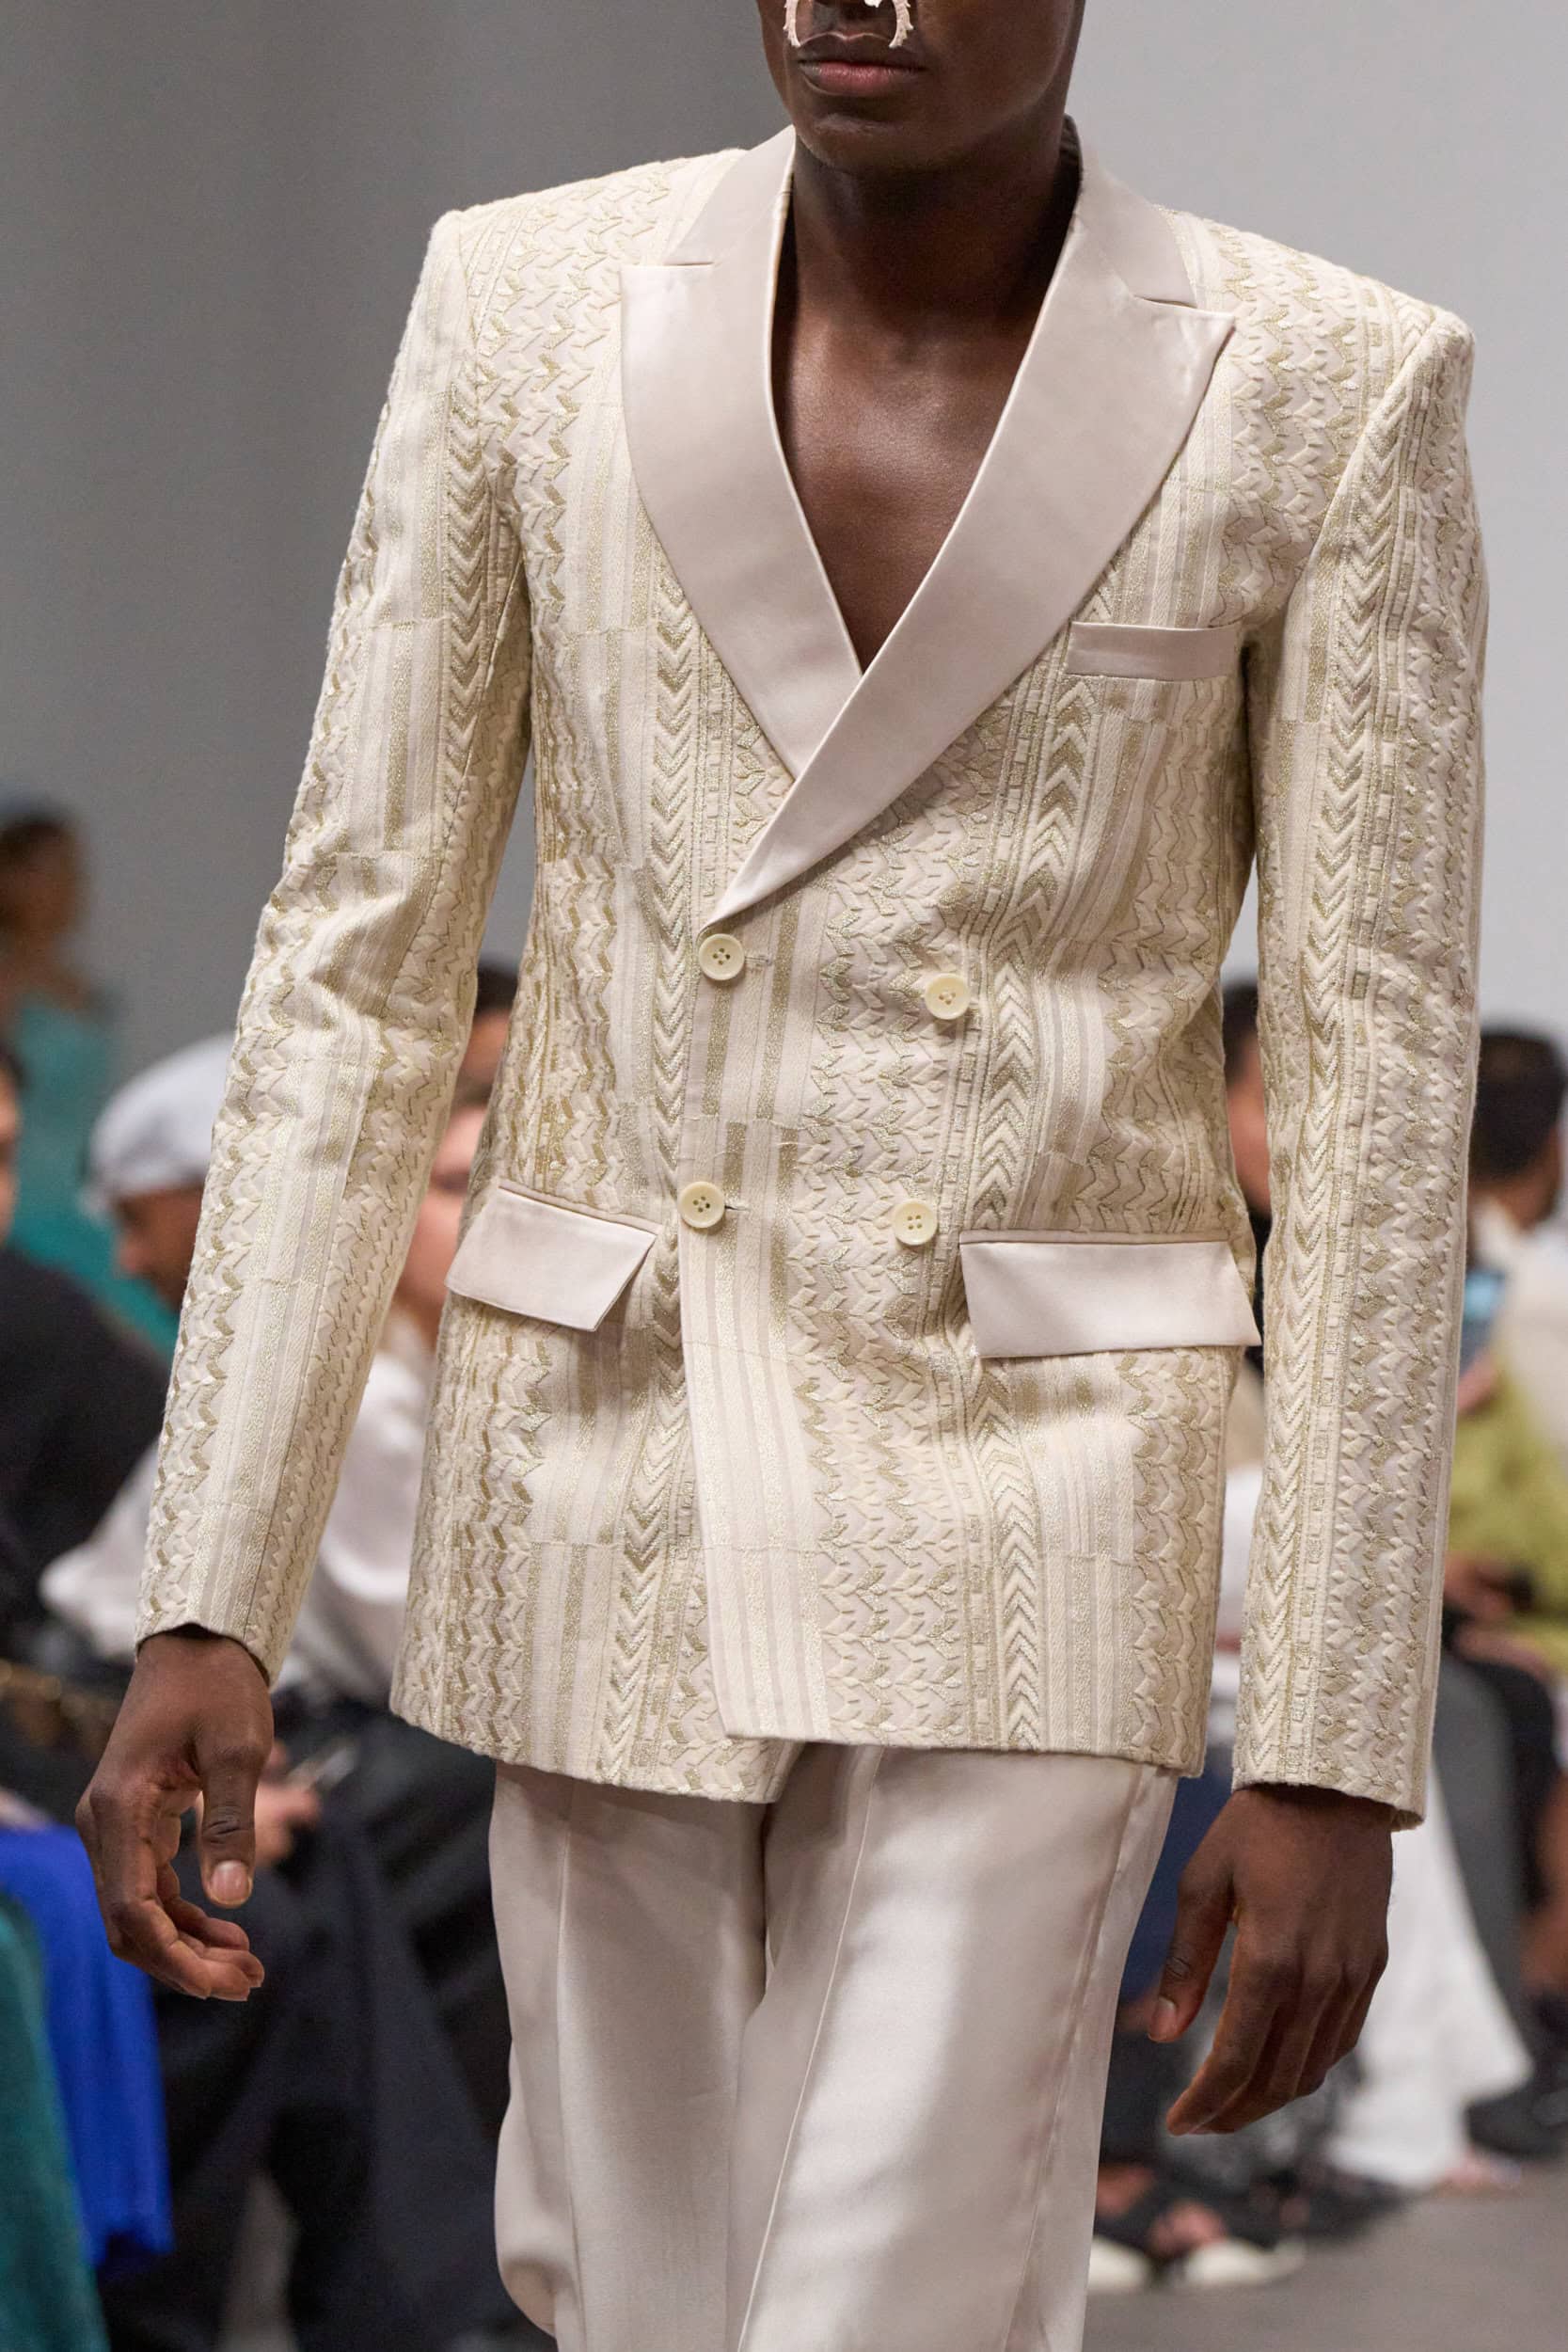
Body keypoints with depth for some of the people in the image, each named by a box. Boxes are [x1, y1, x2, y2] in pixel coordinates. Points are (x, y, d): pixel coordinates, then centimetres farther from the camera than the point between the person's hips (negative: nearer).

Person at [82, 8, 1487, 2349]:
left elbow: (1383, 1076, -6)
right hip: (609, 1459, 3)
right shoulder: (530, 308, -2)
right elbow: (355, 962, 1)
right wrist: (205, 1608, -4)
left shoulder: (1331, 392, -8)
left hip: (1033, 1498, -3)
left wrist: (1338, 1750, -8)